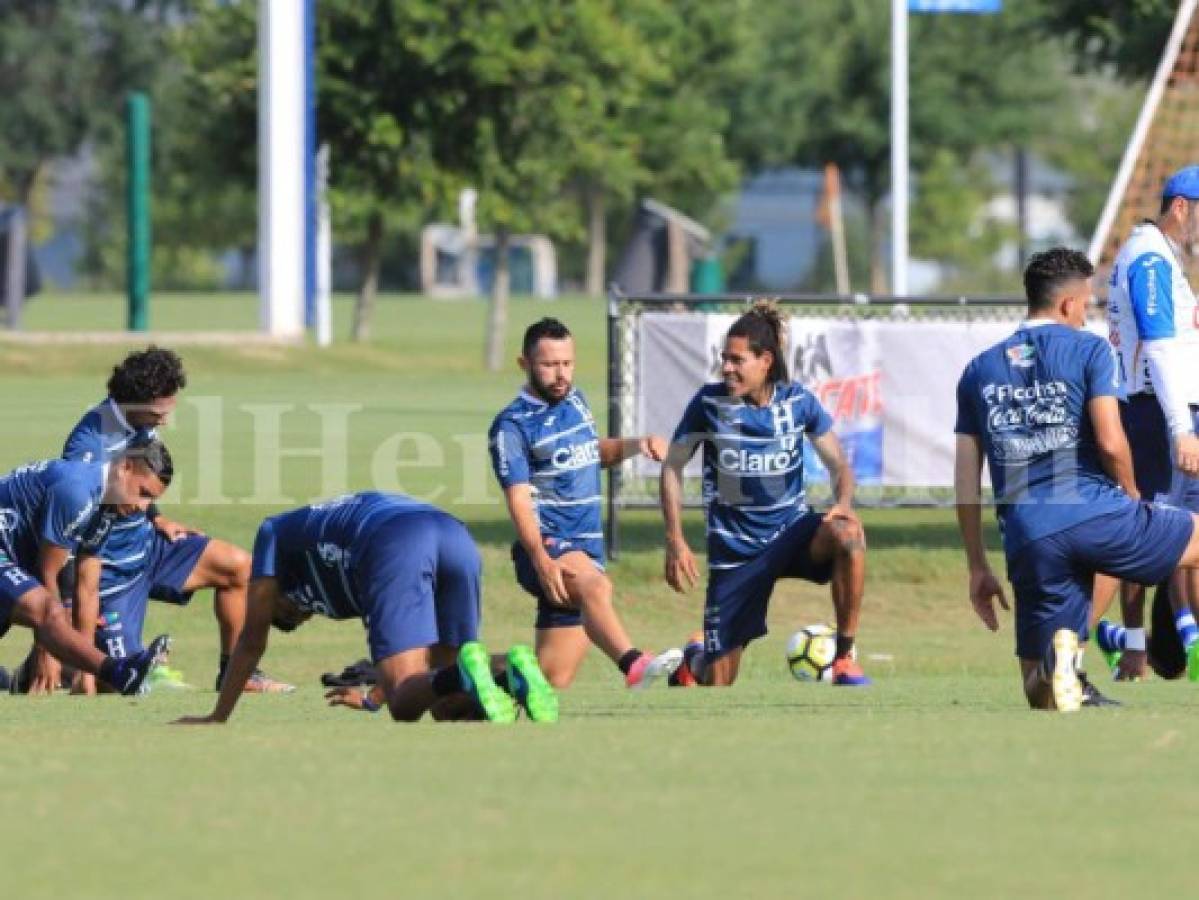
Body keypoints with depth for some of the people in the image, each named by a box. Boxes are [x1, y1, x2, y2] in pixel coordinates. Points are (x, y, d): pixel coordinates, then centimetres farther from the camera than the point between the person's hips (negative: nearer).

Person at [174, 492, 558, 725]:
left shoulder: (275, 532, 32)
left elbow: (252, 639, 32)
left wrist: (216, 718, 39)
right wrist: (371, 698, 68)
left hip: (397, 547, -6)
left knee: (406, 702, -8)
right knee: (445, 706, 8)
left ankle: (461, 676, -40)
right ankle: (509, 670, -23)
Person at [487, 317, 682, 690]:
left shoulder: (574, 400, 14)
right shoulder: (512, 425, -8)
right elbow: (519, 500, -17)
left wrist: (635, 445, 12)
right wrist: (541, 560, -32)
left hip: (588, 550, 8)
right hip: (548, 545, -8)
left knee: (552, 679, 4)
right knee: (596, 586, -40)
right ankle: (635, 666, -65)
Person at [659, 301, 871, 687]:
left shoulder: (798, 401, -6)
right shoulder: (709, 402, -9)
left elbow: (837, 464, 0)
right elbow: (672, 467, 0)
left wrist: (843, 503, -23)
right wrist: (675, 541, -9)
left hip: (792, 530, 1)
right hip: (734, 549, -1)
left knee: (848, 535, -35)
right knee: (717, 681, 2)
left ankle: (844, 658, -23)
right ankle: (694, 659, 44)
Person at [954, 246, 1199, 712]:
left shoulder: (979, 370, 19)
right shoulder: (1088, 349, 5)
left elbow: (965, 478, 15)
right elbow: (1110, 443, -6)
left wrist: (977, 567, 21)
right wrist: (1131, 497, 15)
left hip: (1028, 541, 4)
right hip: (1096, 513, -4)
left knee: (1041, 695, 12)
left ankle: (1061, 654, -23)